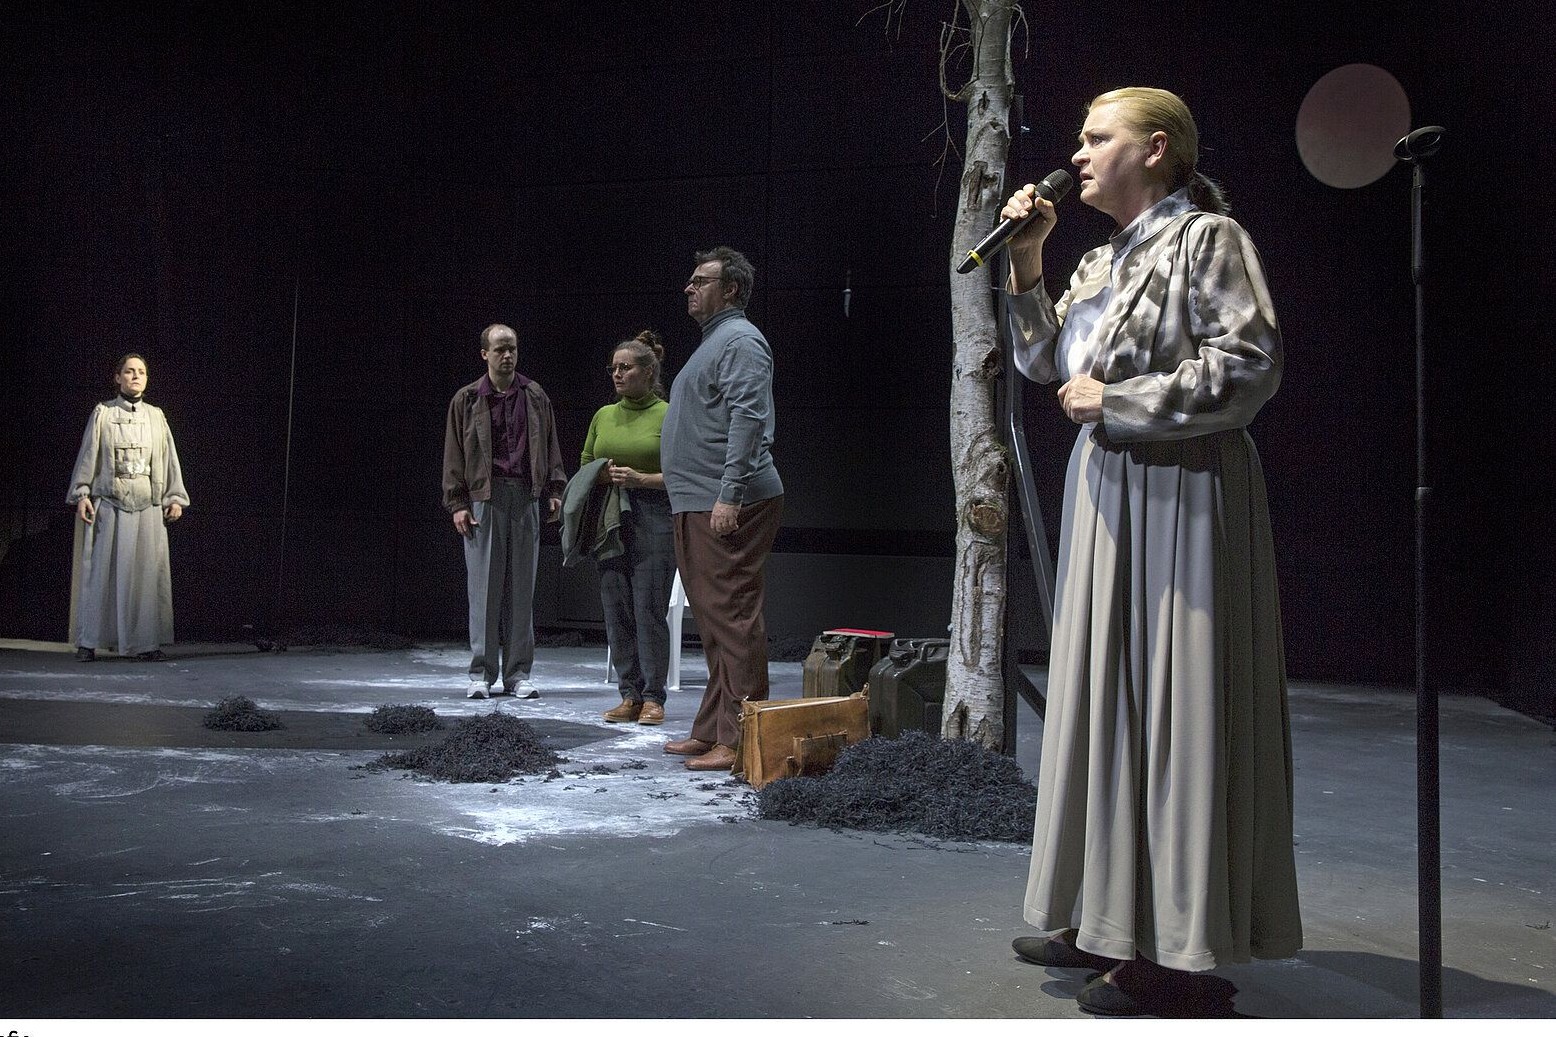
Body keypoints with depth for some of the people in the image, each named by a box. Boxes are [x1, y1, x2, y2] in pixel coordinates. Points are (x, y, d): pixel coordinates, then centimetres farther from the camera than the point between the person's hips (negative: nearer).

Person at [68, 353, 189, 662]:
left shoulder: (156, 416, 12)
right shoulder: (102, 413, 6)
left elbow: (169, 459, 10)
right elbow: (88, 455, 3)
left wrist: (175, 497, 3)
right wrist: (82, 494, -6)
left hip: (147, 506, 2)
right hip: (107, 503, -2)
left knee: (146, 571, -1)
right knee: (100, 570, 0)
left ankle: (144, 641, 3)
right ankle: (89, 641, 6)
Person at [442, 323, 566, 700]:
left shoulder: (535, 396, 13)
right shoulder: (467, 399, 7)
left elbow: (550, 446, 15)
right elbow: (454, 454, 5)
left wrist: (554, 490, 6)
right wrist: (457, 503, -2)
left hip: (525, 498, 2)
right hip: (483, 498, -2)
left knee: (522, 587, 4)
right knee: (484, 587, -1)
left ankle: (518, 673, 10)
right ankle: (482, 673, 7)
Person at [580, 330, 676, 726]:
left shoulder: (668, 416, -1)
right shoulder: (603, 416, 14)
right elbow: (584, 465, 21)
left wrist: (639, 478, -15)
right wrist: (601, 475, -1)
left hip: (654, 519, -5)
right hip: (610, 519, 5)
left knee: (650, 609, -5)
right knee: (616, 610, 4)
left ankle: (653, 697, 4)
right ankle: (629, 695, 12)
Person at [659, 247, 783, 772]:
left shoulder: (740, 341, -8)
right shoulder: (714, 341, 24)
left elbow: (748, 420, -20)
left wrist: (730, 495, -26)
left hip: (728, 506, -11)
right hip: (699, 507, 11)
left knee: (733, 617, -10)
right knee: (715, 619, 13)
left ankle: (739, 740, -8)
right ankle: (710, 732, 22)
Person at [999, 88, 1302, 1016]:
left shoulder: (1208, 237, -6)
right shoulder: (1104, 259, 17)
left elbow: (1251, 365, -15)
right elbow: (1043, 363, 15)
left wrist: (1115, 400, -13)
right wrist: (1027, 261, 6)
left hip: (1181, 494, -8)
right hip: (1107, 493, 9)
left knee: (1176, 705, -5)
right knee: (1106, 698, 9)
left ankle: (1182, 949, 4)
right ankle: (1109, 919, 20)